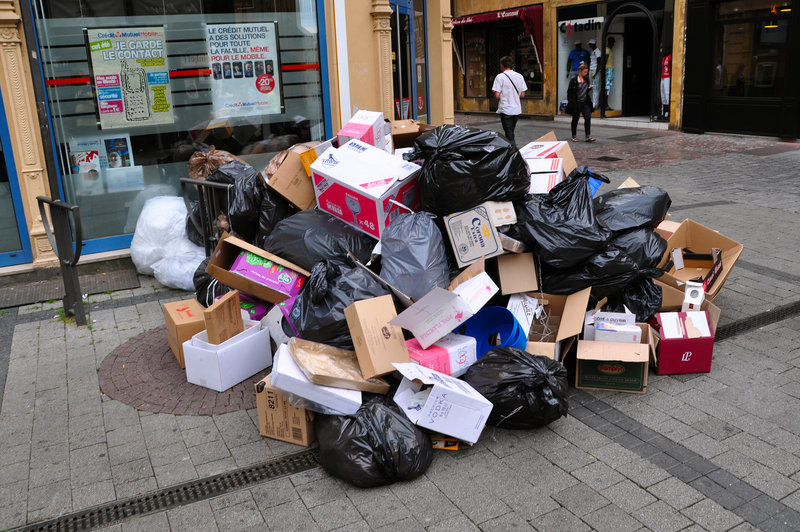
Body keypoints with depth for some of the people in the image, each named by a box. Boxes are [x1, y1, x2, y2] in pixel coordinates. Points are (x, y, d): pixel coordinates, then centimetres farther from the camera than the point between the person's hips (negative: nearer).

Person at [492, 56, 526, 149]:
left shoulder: (500, 77, -10)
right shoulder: (519, 76, 5)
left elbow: (497, 95, -15)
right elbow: (522, 95, 5)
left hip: (506, 110, -5)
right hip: (517, 109, 6)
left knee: (509, 135, -2)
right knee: (511, 132, 19)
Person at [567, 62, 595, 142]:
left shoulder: (586, 79, 10)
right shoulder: (574, 80, -7)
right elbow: (569, 92, -5)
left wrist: (590, 88, -1)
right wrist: (570, 102, -11)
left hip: (585, 103, 5)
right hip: (576, 103, -4)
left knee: (588, 117, -7)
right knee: (575, 119, 5)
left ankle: (588, 136, -7)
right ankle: (574, 136, 17)